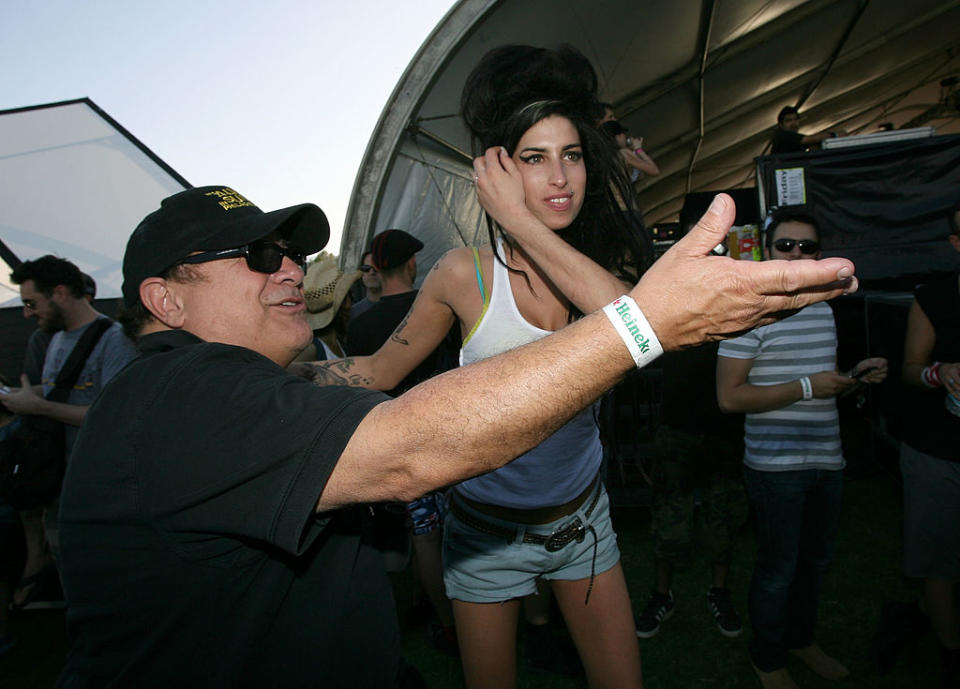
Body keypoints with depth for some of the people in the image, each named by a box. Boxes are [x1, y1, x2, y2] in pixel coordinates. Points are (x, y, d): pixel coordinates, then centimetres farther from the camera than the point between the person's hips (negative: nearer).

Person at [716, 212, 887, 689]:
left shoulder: (823, 311, 12)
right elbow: (729, 397, -19)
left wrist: (856, 377, 3)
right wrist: (805, 388, -22)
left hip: (827, 460, 8)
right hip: (776, 466, -7)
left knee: (817, 559, 21)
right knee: (778, 568, 6)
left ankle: (801, 637, 44)